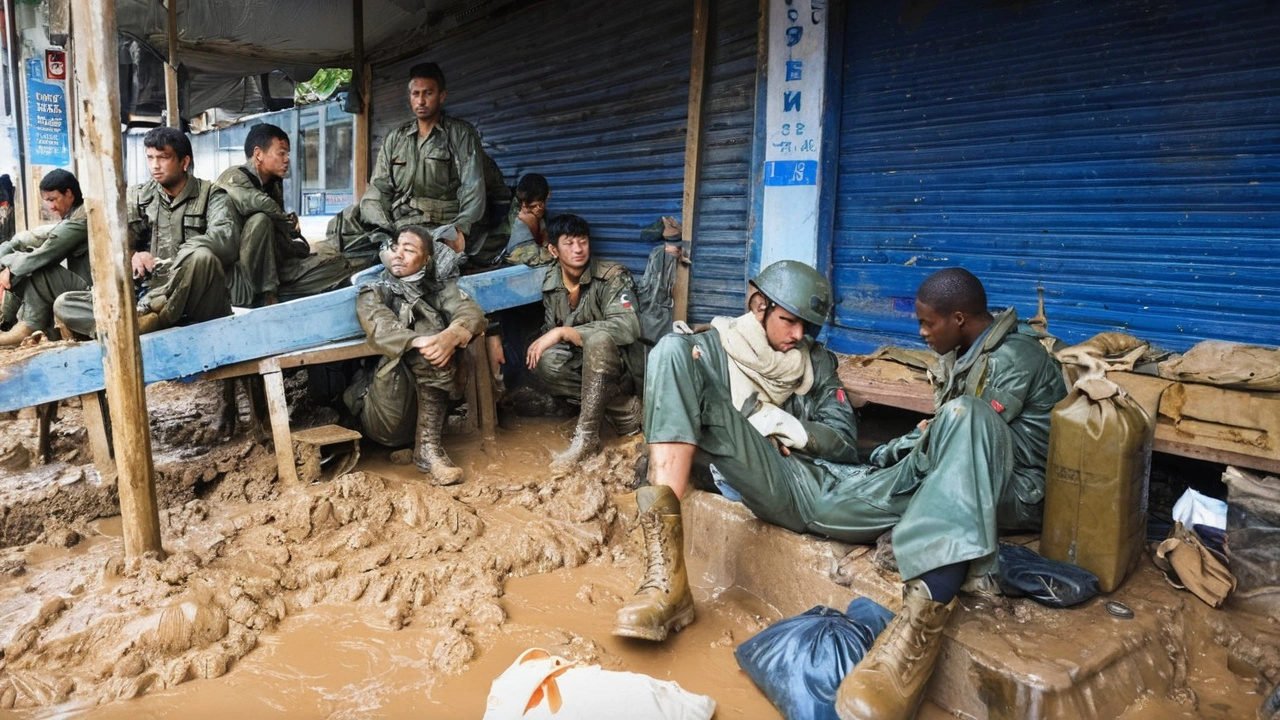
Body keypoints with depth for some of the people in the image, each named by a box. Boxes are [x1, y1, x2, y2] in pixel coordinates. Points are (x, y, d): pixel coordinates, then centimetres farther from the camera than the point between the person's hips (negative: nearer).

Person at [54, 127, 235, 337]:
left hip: (199, 302, -4)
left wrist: (182, 255, -24)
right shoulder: (138, 197, 16)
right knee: (64, 304, -12)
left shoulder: (211, 195, 6)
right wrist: (131, 257, -17)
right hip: (151, 294, 5)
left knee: (201, 256, -34)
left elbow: (225, 240, -13)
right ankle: (149, 320, -37)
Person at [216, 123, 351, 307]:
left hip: (269, 270, 7)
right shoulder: (234, 179, -10)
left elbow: (280, 233, 10)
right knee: (260, 220, -30)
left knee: (336, 263, 2)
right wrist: (290, 220, -17)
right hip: (240, 278, -7)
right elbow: (258, 202, -31)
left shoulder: (275, 184, 10)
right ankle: (263, 297, -22)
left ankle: (271, 292, -11)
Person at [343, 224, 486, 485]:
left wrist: (452, 335, -30)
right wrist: (418, 342, -34)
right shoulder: (373, 292, 13)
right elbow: (380, 327, -12)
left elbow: (472, 312, -5)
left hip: (430, 401, 2)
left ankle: (428, 446, -27)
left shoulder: (439, 288, 18)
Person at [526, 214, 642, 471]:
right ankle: (625, 411, -18)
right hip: (580, 365, 5)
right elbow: (550, 330, 7)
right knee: (544, 361, -26)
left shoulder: (612, 276, -16)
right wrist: (543, 342, -18)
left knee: (599, 339, -37)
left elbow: (628, 327, -31)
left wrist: (563, 332, -31)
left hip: (616, 366, -5)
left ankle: (586, 436, -32)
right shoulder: (550, 283, 1)